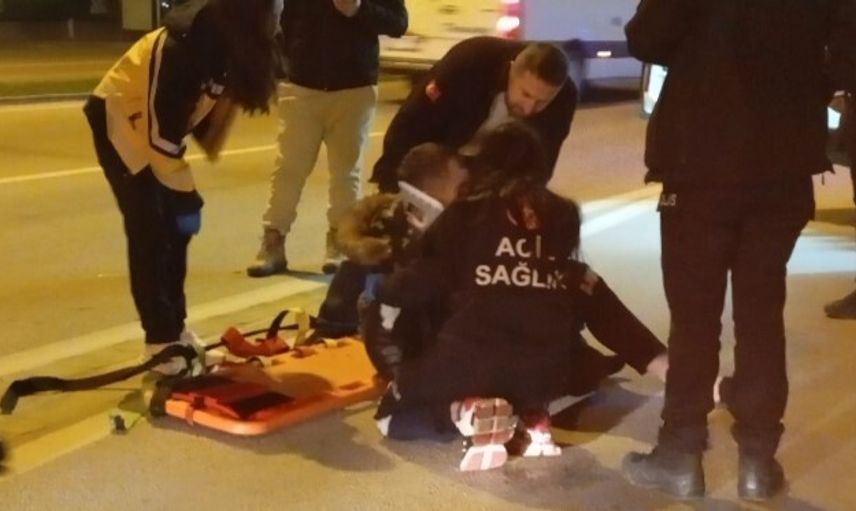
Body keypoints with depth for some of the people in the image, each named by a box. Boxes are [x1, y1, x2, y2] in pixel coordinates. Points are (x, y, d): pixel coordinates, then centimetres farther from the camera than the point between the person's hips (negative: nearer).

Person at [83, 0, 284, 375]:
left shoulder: (228, 43, -10)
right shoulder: (182, 47, -33)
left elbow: (215, 99, 0)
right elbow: (160, 132, -30)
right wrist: (183, 191, -23)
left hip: (159, 124, 8)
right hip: (120, 121, -8)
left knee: (176, 228, 8)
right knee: (149, 233, -9)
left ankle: (175, 331, 19)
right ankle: (160, 342, -2)